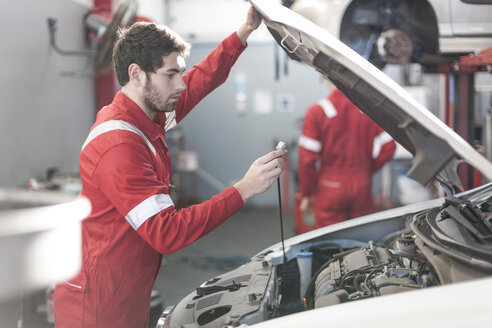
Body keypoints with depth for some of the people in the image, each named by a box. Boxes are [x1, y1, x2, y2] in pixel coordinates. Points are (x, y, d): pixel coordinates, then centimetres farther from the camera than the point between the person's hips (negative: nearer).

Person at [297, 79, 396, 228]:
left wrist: (305, 194, -1)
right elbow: (388, 147, -1)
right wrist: (366, 169, 14)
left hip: (330, 190, -3)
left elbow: (307, 158, -10)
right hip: (363, 188, 3)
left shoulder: (316, 112, -9)